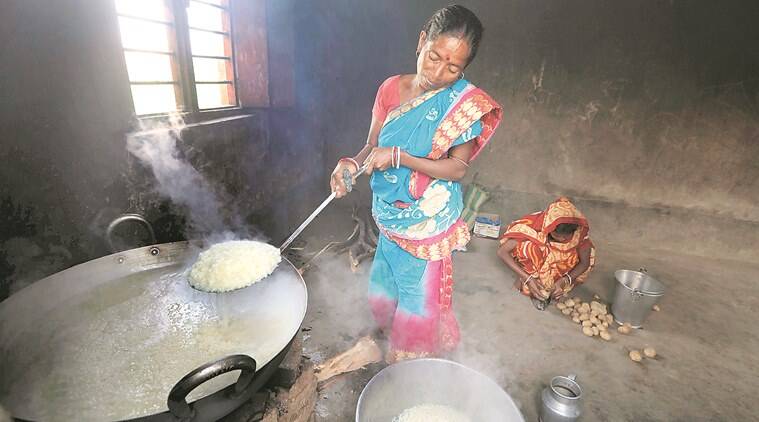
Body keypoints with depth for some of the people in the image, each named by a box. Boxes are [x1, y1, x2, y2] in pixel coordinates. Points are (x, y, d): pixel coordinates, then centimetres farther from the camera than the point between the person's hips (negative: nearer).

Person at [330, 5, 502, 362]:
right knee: (385, 285, 22)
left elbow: (457, 168, -17)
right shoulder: (391, 89, -2)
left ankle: (412, 358, 41)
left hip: (428, 221, -5)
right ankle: (389, 334, 53)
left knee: (417, 295, 11)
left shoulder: (465, 103, -14)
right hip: (390, 214, 5)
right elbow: (372, 146, 3)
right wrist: (352, 163, -20)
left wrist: (398, 157, -27)